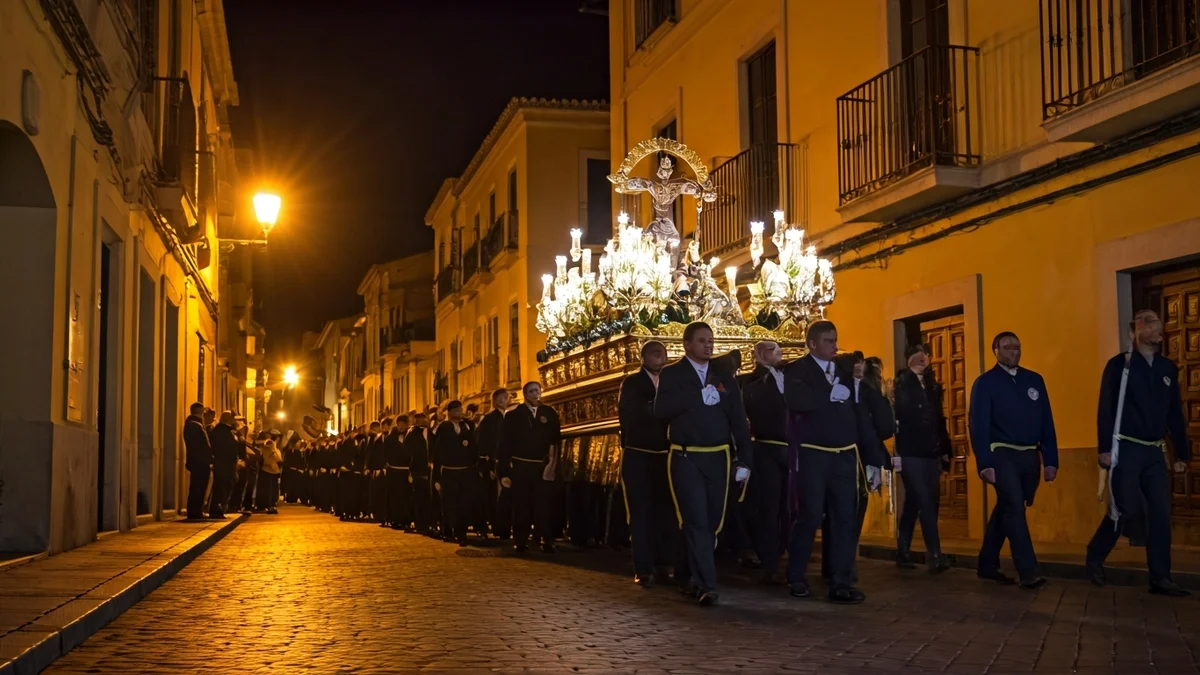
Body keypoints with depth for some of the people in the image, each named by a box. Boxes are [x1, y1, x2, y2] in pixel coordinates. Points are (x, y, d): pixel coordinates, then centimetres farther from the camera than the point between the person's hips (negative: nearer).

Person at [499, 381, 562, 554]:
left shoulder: (550, 414, 6)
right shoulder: (513, 415, 4)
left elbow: (556, 441, 3)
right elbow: (506, 444, 1)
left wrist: (552, 464, -9)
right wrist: (504, 470, -4)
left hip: (542, 467, 1)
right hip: (520, 466, 0)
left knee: (543, 505, 0)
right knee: (521, 505, 3)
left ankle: (546, 542, 2)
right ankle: (520, 541, 9)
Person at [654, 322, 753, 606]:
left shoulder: (724, 377, 11)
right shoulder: (671, 374, 2)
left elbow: (739, 420, 8)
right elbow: (661, 410, -14)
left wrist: (745, 459, 0)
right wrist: (699, 396, -19)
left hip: (718, 458, 4)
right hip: (686, 458, -3)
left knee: (712, 521, 8)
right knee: (695, 521, -10)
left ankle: (696, 577, 23)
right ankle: (706, 585, -11)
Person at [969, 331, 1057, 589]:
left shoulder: (1035, 380, 11)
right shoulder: (985, 383, -2)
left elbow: (1046, 423, 9)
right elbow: (978, 426, -7)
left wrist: (1051, 460, 3)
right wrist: (985, 464, -15)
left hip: (1030, 456, 5)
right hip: (1002, 454, -5)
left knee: (1006, 510, 12)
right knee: (1014, 510, -13)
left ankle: (987, 566, 22)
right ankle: (1029, 572, -13)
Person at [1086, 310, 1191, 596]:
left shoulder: (1168, 368, 12)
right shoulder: (1119, 365, -3)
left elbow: (1175, 414, 14)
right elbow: (1105, 410, -7)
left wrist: (1182, 454, 10)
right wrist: (1105, 449, -14)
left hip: (1154, 452, 5)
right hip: (1125, 450, -5)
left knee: (1160, 513, 0)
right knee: (1126, 510, -9)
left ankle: (1161, 579, 3)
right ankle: (1095, 556, 13)